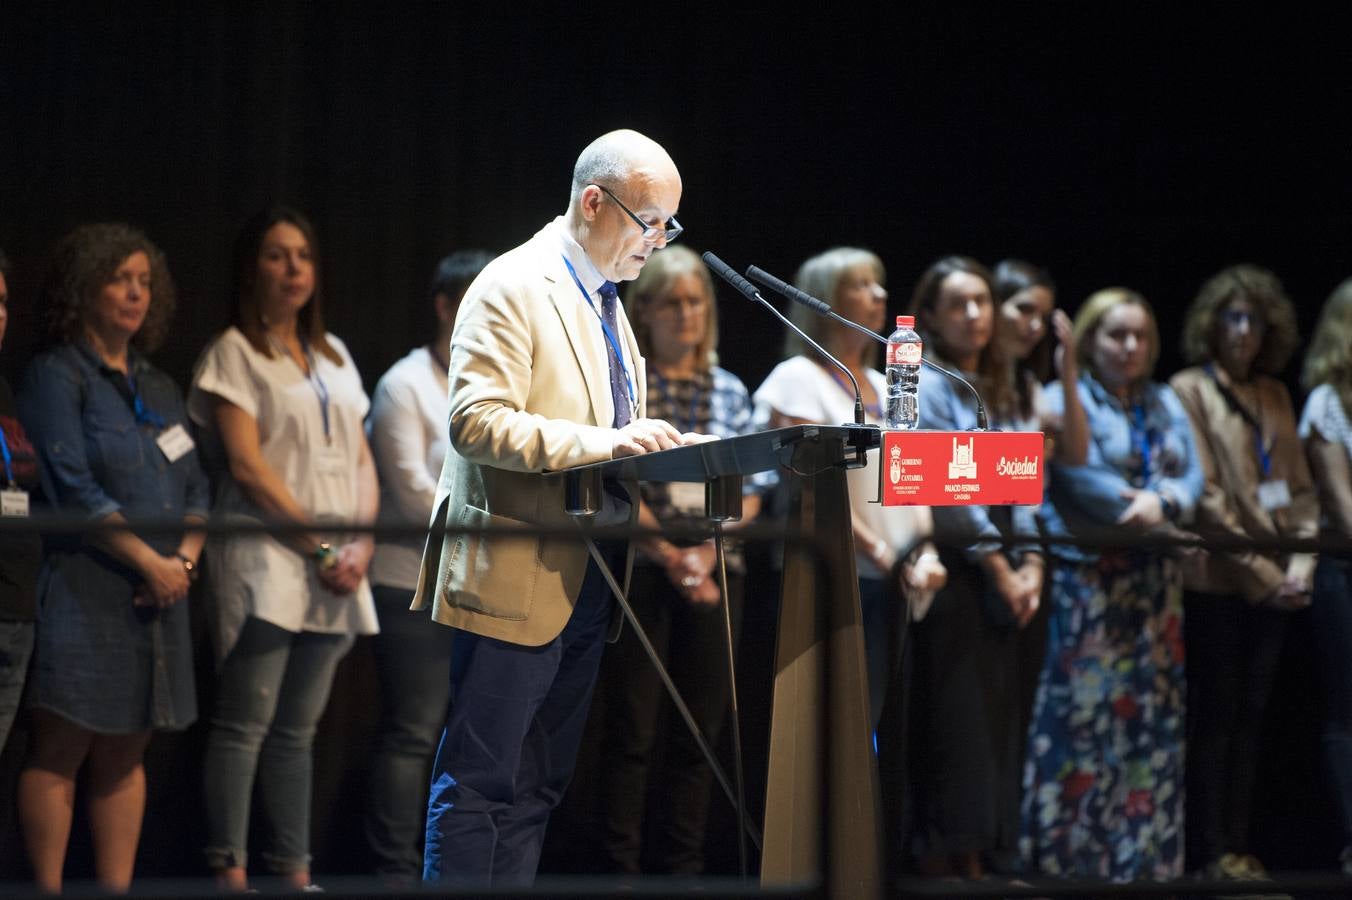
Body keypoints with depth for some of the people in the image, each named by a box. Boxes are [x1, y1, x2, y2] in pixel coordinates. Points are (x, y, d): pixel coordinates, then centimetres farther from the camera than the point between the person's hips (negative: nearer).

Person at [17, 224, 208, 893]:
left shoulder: (158, 387, 19)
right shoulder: (57, 376, -3)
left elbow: (195, 489, 17)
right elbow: (73, 491, -12)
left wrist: (186, 561, -2)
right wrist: (153, 563, -14)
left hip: (158, 598, 7)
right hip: (83, 592, -7)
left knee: (124, 754, 8)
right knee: (59, 753, -6)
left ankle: (117, 892, 10)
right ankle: (49, 894, -5)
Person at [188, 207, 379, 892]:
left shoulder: (334, 357, 18)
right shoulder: (234, 352, -1)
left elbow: (362, 460, 16)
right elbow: (247, 464, -9)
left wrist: (361, 543, -1)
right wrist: (321, 546, -13)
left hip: (336, 568, 6)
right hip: (266, 557, -6)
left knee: (297, 730, 8)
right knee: (245, 725, -9)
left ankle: (294, 869, 9)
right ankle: (229, 870, -10)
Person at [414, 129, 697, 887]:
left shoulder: (608, 304, 19)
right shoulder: (513, 288, -10)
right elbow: (476, 421, -21)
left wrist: (652, 446, 5)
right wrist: (603, 441, -29)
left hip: (584, 589, 9)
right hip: (515, 580, -9)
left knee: (536, 794, 10)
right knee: (480, 787, -7)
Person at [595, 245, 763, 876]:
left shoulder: (729, 391, 12)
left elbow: (749, 492, 9)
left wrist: (705, 553, -7)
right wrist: (669, 554, -14)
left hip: (716, 573, 4)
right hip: (639, 572, -4)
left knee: (700, 730, 4)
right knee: (632, 729, -4)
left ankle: (683, 866, 9)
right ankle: (620, 866, -2)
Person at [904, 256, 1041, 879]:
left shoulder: (997, 394, 18)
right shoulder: (927, 384, -5)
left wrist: (1030, 562, 0)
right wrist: (998, 565, -13)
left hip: (1001, 582, 7)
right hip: (952, 574, -7)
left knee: (996, 726, 5)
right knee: (955, 723, -10)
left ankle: (980, 857, 7)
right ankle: (944, 854, -8)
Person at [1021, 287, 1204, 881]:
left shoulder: (1165, 405, 17)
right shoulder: (1065, 399, -1)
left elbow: (1191, 475, 6)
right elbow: (1076, 473, -15)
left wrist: (1160, 501, -14)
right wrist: (1138, 502, -13)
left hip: (1155, 576, 6)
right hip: (1090, 574, -6)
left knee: (1155, 715, 4)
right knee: (1084, 709, -9)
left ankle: (1146, 853, 8)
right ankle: (1070, 850, -6)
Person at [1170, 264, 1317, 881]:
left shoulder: (1274, 396, 15)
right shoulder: (1189, 391, -4)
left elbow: (1300, 487, 14)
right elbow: (1206, 495, -10)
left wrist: (1301, 562, -1)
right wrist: (1261, 570, -12)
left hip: (1271, 585, 6)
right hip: (1216, 577, -6)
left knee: (1248, 717, 8)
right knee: (1213, 717, -3)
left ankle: (1236, 844, 12)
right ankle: (1208, 851, 0)